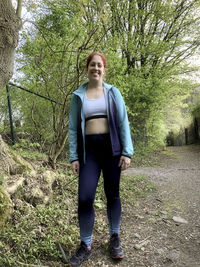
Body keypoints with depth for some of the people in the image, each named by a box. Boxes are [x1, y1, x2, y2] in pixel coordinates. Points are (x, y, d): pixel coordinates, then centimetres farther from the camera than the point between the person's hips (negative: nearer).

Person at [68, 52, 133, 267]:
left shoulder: (113, 92, 8)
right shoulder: (78, 95, 9)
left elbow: (123, 122, 2)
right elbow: (73, 128, 6)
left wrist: (127, 152, -7)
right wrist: (73, 157, -1)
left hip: (111, 147, 0)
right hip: (89, 149, 0)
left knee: (112, 194, 9)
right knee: (84, 198, -7)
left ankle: (114, 238, 29)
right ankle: (85, 245, 14)